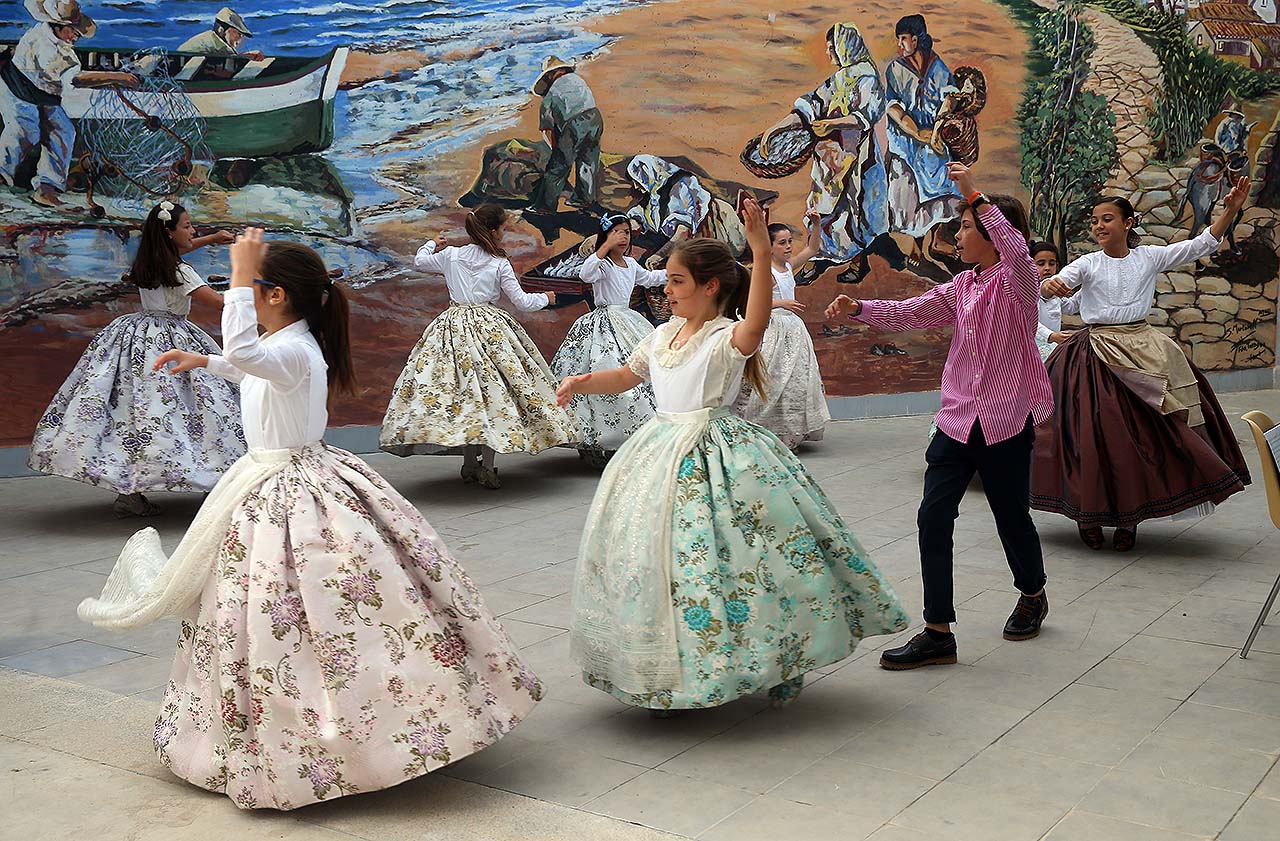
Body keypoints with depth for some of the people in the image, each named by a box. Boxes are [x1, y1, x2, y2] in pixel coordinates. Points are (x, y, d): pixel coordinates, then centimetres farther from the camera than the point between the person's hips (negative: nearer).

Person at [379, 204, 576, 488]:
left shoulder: (450, 255, 4)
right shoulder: (500, 264, -4)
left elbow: (420, 260, 23)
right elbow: (522, 302, 0)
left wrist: (433, 244, 43)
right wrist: (545, 298, 20)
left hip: (454, 325, 3)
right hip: (490, 328, -3)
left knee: (462, 391, 7)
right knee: (491, 391, 0)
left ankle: (470, 464, 11)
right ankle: (487, 467, -4)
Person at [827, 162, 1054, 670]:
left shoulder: (1018, 280, -8)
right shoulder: (962, 286, 13)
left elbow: (1015, 248, -30)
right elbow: (912, 313, 7)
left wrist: (975, 195, -31)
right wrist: (859, 309, -8)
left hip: (1007, 421, -6)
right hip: (957, 418, 6)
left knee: (1011, 515, 10)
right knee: (934, 517, -4)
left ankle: (1032, 596, 41)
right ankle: (938, 633, 1)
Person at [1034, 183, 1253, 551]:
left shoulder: (1150, 257, 5)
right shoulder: (1088, 263, -1)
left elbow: (1202, 245, 7)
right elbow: (1058, 282, -17)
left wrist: (1230, 209, -2)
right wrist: (1051, 285, -40)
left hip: (1144, 352, 2)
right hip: (1099, 353, -2)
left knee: (1142, 434, 2)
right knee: (1097, 434, -5)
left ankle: (1128, 518, 16)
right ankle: (1088, 515, 12)